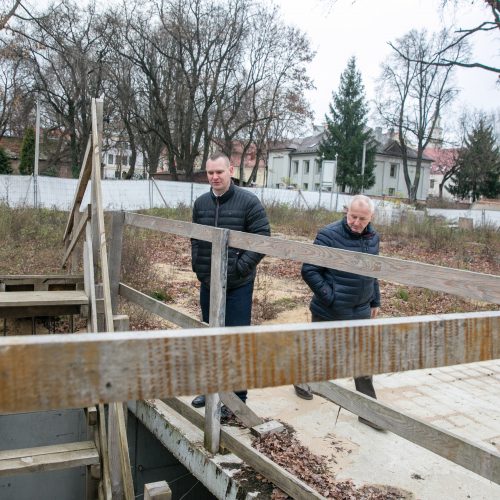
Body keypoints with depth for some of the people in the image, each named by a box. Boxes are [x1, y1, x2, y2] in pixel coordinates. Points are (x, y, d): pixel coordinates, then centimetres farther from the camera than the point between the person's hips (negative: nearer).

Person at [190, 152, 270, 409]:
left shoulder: (248, 202, -10)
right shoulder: (201, 203, 7)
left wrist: (240, 267, -17)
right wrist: (198, 267, 4)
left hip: (238, 285, -5)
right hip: (208, 283, 6)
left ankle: (237, 397, 13)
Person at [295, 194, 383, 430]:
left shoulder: (373, 237, 4)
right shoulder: (329, 235, -16)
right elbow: (309, 271, -16)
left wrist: (375, 301, 17)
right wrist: (329, 296, -19)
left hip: (360, 312, 5)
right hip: (329, 311, -5)